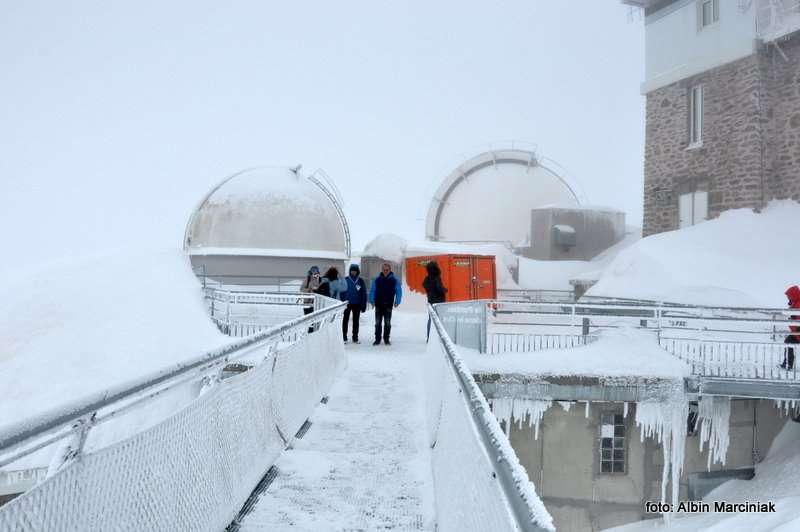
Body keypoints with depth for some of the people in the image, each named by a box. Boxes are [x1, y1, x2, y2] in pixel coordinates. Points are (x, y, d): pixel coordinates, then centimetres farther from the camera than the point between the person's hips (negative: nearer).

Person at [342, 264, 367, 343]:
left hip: (357, 304, 1)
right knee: (345, 320, 3)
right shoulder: (345, 280, -3)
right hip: (347, 304, -1)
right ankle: (344, 337, 9)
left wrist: (363, 305, -2)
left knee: (356, 321, 10)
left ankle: (355, 338, 17)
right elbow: (341, 292, -2)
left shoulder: (361, 281, 1)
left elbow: (364, 294, 3)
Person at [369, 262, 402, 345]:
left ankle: (386, 339, 12)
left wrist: (397, 302, -6)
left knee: (387, 323, 4)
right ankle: (377, 339, 10)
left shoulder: (394, 280, 0)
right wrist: (372, 300, -1)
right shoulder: (377, 280, 4)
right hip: (378, 304, 1)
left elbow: (399, 291, 2)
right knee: (378, 323, 4)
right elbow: (372, 291, 9)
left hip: (388, 305, -1)